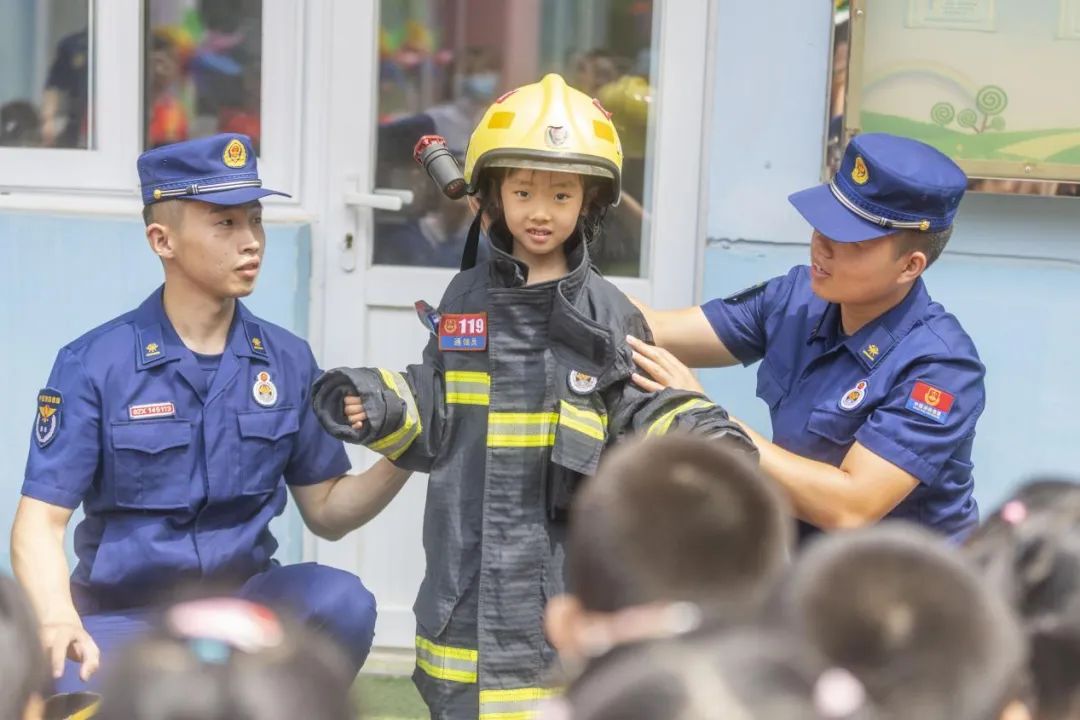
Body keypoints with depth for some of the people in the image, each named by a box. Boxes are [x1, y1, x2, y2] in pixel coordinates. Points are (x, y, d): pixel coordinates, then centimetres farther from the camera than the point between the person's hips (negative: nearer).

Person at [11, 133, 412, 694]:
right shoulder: (93, 364, -6)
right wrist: (59, 621, -29)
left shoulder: (288, 362, 4)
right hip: (122, 619, -3)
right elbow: (40, 521, -10)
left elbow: (325, 510, 8)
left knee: (340, 601, -28)